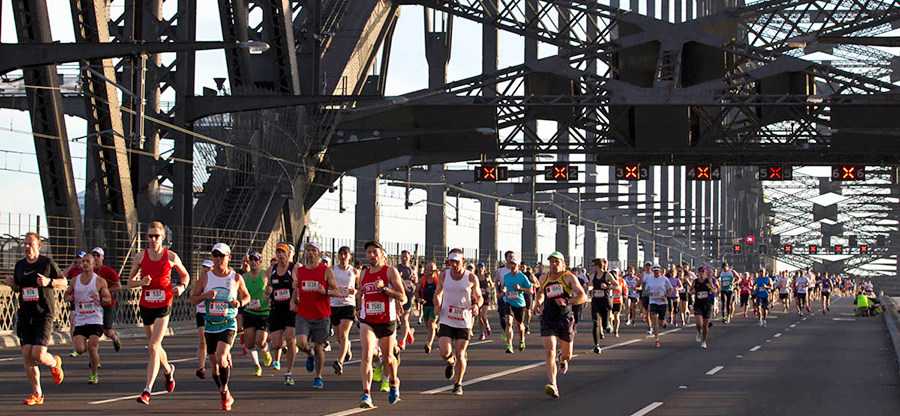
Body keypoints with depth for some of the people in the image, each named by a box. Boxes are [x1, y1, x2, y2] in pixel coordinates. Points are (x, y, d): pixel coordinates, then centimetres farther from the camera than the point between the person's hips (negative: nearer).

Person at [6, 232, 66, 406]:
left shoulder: (47, 262, -4)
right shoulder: (19, 265, 9)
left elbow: (64, 283, 3)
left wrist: (49, 282, -16)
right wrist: (11, 283, 0)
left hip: (44, 314, -5)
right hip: (25, 314, 5)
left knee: (38, 354, -15)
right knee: (27, 355, -2)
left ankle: (54, 363, 22)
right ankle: (37, 394, 8)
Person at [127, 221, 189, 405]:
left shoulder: (171, 257, -3)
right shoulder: (141, 256, 1)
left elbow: (185, 275, 12)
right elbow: (130, 282, 6)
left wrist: (182, 287, -8)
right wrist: (141, 282, -14)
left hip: (164, 306, -4)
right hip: (146, 305, 4)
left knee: (153, 346, -14)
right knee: (154, 346, 18)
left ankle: (147, 391, -16)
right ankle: (168, 370, 49)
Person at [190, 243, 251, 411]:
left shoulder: (236, 278, 0)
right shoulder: (205, 277, 2)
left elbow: (246, 296, 14)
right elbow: (192, 299, 4)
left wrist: (240, 302, -8)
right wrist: (205, 296, -15)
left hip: (228, 324, -3)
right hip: (210, 325, 3)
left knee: (221, 358, -23)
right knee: (214, 363, 7)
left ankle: (224, 390, -4)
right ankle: (226, 396, 26)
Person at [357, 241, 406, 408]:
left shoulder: (390, 272, -6)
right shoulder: (364, 273, 9)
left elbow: (403, 298, -12)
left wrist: (384, 288, -23)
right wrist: (359, 295, 1)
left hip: (387, 322, -2)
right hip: (367, 322, 2)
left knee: (388, 358, 14)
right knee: (366, 356, -17)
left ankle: (394, 382, 44)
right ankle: (366, 394, -23)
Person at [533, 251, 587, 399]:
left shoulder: (569, 277, -6)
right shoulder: (544, 278, 8)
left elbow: (583, 297, -16)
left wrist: (567, 301, -32)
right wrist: (538, 302, 12)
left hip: (565, 319, -2)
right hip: (548, 319, 2)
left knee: (567, 354, 13)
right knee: (549, 351, -17)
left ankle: (563, 359, 53)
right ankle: (552, 385, -24)